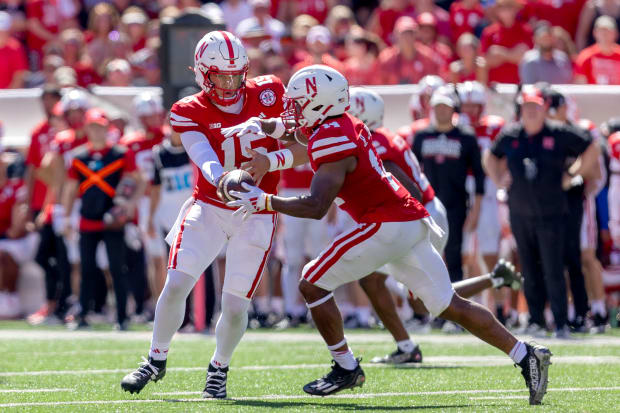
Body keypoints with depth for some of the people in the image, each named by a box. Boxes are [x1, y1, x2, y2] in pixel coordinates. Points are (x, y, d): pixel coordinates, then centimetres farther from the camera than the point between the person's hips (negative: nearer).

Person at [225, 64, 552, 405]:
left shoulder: (332, 142, -16)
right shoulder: (340, 124, 11)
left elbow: (315, 207, -23)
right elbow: (293, 128, 33)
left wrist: (264, 201, -15)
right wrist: (262, 125, 15)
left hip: (386, 227, -10)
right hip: (411, 223, 10)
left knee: (312, 285, -2)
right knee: (449, 306, 12)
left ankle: (346, 368, 5)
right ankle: (526, 356, 8)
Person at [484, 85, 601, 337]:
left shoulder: (560, 135, -5)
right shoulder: (509, 136, 5)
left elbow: (592, 151, 4)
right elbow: (491, 157, 23)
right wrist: (498, 180, 10)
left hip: (550, 214, -3)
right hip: (520, 214, 3)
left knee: (553, 272, -7)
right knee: (530, 273, 8)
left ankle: (561, 324, -3)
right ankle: (535, 321, 17)